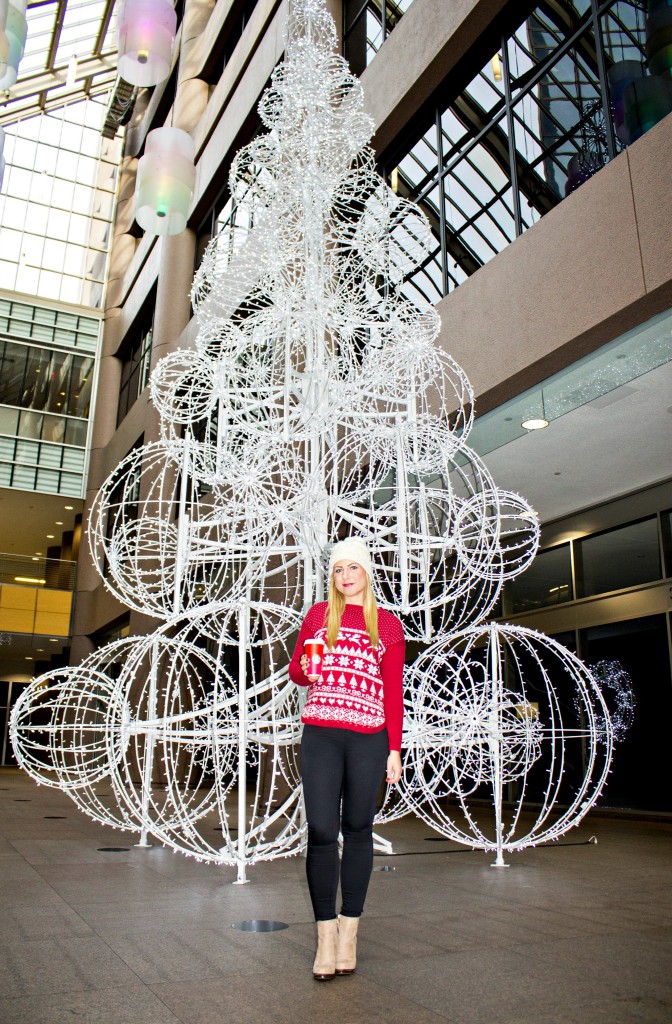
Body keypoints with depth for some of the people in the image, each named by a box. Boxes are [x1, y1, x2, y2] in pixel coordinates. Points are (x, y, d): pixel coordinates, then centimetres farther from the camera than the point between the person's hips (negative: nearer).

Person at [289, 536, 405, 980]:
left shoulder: (388, 623, 9)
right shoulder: (318, 614, 11)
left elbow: (394, 691, 6)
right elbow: (295, 668, 18)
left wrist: (394, 750, 1)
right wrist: (306, 670, -7)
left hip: (369, 739, 0)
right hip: (320, 735, 0)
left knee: (358, 828, 5)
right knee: (321, 831, -3)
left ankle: (349, 931, 17)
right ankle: (326, 933, 8)